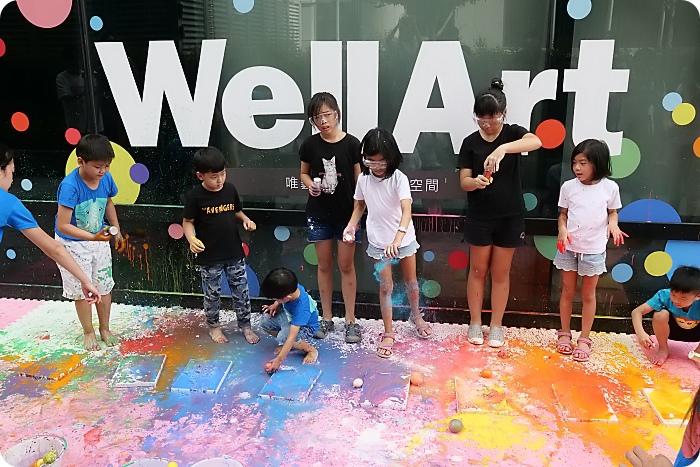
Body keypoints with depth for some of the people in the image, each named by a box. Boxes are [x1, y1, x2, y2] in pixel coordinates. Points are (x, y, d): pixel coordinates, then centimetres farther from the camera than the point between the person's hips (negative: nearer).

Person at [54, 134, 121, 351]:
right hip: (73, 244, -4)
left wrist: (116, 230, 15)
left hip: (99, 240, 5)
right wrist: (93, 237, -39)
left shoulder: (106, 178, -13)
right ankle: (88, 332, 29)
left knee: (104, 286, 13)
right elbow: (62, 225, -29)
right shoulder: (70, 186, -29)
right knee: (82, 290, 9)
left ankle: (105, 328, 32)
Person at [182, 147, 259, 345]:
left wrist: (246, 220, -7)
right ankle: (213, 326, 33)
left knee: (241, 291, 11)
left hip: (234, 253, 3)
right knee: (212, 294, 12)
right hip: (209, 256, -3)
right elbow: (187, 222, -7)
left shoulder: (230, 189, -1)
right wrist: (191, 239, -25)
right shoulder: (194, 196, -12)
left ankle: (245, 325, 27)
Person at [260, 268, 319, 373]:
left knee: (283, 337, -34)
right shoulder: (291, 287, -23)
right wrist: (275, 305, -12)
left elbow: (292, 337, -40)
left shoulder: (301, 308, -41)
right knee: (265, 321, -10)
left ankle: (311, 349, -8)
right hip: (289, 317, 8)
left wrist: (278, 360, -39)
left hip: (304, 328, -8)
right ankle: (285, 344, 8)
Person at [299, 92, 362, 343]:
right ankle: (327, 319, 24)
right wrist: (310, 185, -10)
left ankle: (350, 321, 17)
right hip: (319, 214, 2)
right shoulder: (310, 144, -2)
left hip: (346, 213, -2)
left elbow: (359, 180, -4)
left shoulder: (352, 143, -9)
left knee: (346, 266, 6)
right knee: (324, 265, 11)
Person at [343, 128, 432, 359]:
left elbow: (406, 210, -34)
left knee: (410, 280, 17)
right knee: (386, 286, 6)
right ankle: (388, 333, 18)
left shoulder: (399, 178, -22)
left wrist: (397, 239, -48)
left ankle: (416, 315, 45)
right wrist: (351, 225, -11)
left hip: (404, 238, -1)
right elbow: (359, 205, 7)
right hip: (378, 241, 1)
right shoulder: (364, 178, -9)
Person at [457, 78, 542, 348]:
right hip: (480, 216, 1)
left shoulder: (513, 133, -5)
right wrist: (475, 181, -29)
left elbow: (536, 142, -28)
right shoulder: (470, 142, -2)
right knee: (477, 270, 10)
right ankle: (475, 323, 24)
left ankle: (496, 326, 23)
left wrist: (503, 148, -43)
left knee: (501, 273, 9)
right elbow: (464, 182, -6)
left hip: (510, 216, -1)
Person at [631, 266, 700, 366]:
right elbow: (637, 312, -31)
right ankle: (663, 349, -6)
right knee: (660, 314, -32)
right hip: (673, 330, 0)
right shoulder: (665, 295, -30)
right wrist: (640, 333, -49)